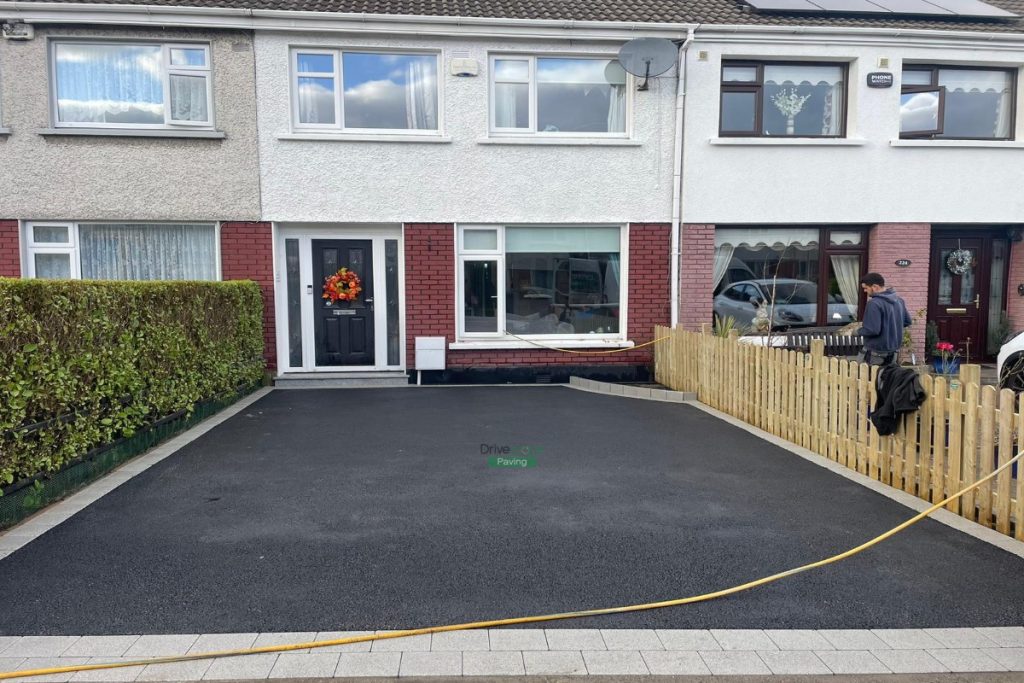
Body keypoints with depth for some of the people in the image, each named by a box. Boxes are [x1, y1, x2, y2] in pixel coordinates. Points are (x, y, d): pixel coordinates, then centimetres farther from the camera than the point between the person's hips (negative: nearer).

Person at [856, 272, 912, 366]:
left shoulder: (874, 303, -21)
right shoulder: (898, 300, 7)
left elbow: (872, 330, -25)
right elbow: (907, 322, 17)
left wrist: (859, 330, -7)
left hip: (875, 353, -8)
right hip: (893, 352, 8)